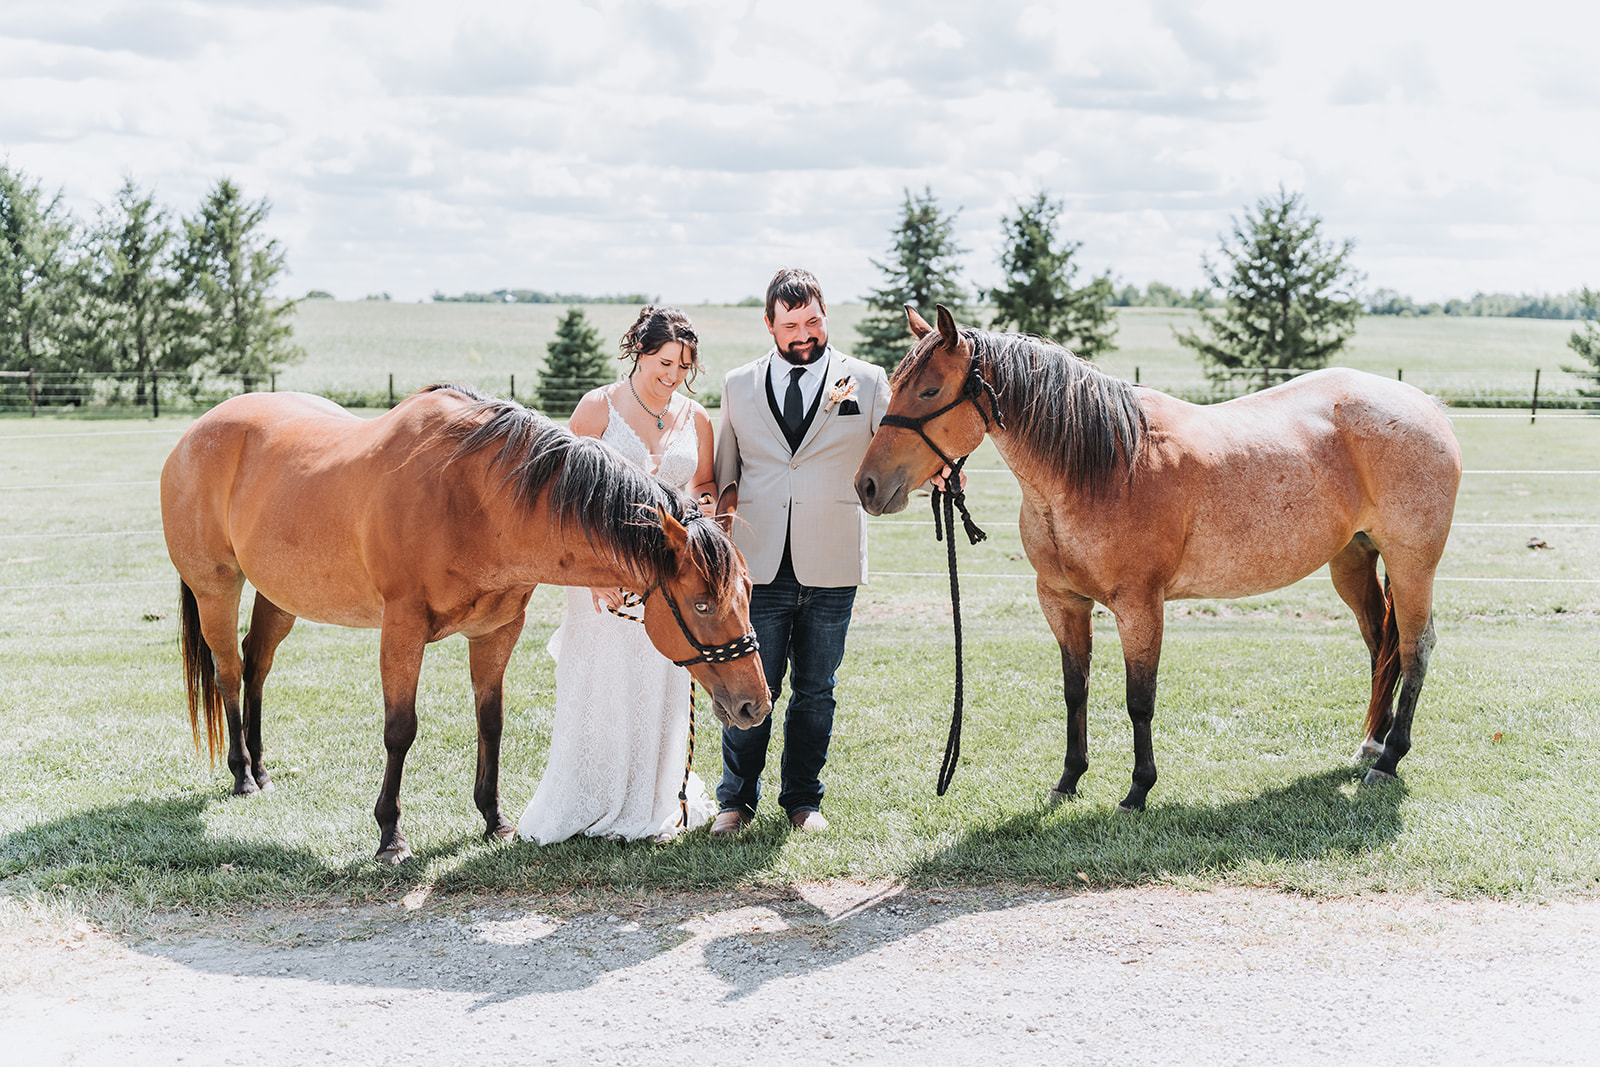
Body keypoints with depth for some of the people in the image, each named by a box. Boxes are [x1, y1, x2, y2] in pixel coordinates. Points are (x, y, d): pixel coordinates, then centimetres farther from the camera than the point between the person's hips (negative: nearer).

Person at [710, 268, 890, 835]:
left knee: (814, 691, 10)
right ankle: (736, 799, 19)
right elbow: (723, 475, 13)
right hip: (758, 565, 0)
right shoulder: (738, 385, 9)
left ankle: (802, 799, 24)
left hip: (830, 569, 0)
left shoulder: (868, 382, 4)